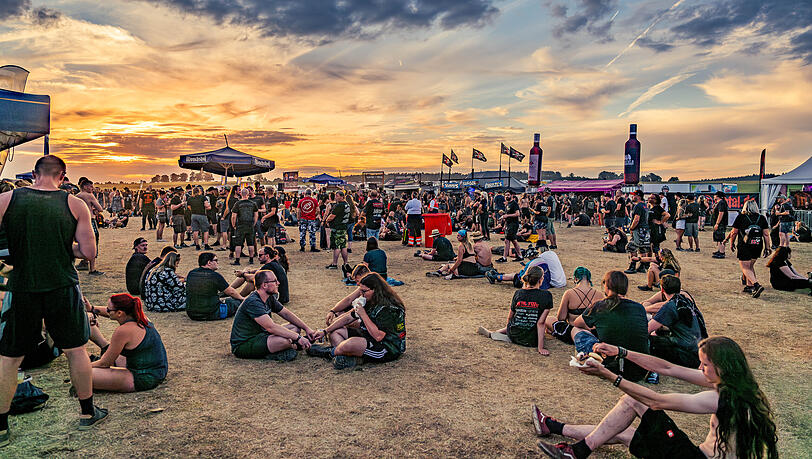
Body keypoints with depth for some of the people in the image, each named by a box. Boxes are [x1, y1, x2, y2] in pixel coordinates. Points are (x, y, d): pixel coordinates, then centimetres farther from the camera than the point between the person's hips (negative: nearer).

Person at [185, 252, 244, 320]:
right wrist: (242, 299, 18)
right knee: (238, 301, 10)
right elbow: (231, 292, -2)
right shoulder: (215, 276, -15)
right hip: (212, 315, -6)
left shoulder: (190, 274, 1)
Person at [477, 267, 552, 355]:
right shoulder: (546, 295, -13)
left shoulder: (518, 293, -3)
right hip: (532, 341, -4)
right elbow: (541, 323, -16)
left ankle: (491, 333, 25)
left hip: (513, 336, 4)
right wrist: (540, 348, -14)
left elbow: (510, 317, 7)